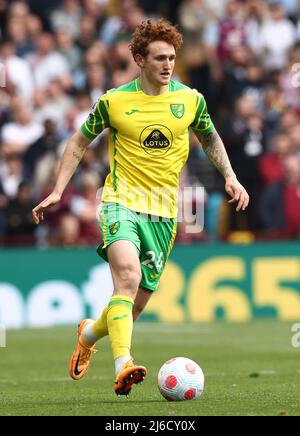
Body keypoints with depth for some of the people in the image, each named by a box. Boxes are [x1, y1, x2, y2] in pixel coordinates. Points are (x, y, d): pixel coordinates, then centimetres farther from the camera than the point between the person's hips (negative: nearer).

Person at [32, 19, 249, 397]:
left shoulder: (191, 100, 4)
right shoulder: (114, 101, -3)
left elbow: (210, 139, 22)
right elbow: (79, 143, 10)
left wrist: (230, 177, 7)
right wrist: (57, 192, 3)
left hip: (164, 211, 4)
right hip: (122, 202, -3)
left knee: (137, 302, 7)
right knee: (128, 276, -30)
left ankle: (90, 333, 39)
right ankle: (124, 365, -39)